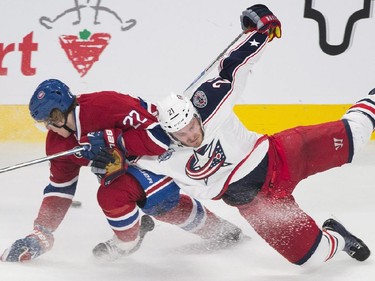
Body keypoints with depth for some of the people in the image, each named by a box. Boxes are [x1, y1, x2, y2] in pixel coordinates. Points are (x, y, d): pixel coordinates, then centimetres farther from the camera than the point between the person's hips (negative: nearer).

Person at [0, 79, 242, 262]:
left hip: (165, 152, -10)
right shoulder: (58, 140, -5)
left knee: (112, 194, -24)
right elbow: (60, 187, 4)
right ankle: (218, 230, 38)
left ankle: (127, 242, 5)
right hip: (126, 164, 10)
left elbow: (159, 138, -35)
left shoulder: (107, 105, -33)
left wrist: (110, 140, -39)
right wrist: (41, 235, -1)